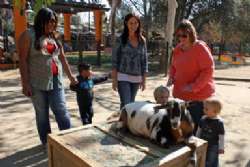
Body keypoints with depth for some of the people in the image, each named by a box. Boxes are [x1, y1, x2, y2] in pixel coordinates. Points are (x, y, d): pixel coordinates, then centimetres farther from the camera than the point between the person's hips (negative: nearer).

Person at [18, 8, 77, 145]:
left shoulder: (54, 38, 15)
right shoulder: (28, 35, -2)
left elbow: (63, 59, 18)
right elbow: (23, 60, -7)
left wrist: (71, 77, 18)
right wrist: (25, 83, -12)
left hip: (56, 82, 4)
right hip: (37, 83, -4)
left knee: (62, 112, 0)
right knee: (42, 114, 7)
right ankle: (47, 143, 19)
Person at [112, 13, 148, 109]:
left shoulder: (142, 41, 6)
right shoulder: (120, 40, -4)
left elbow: (144, 61, 9)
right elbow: (114, 60, -4)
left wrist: (144, 79, 7)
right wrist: (114, 79, -9)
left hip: (136, 78, 4)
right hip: (123, 77, -4)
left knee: (131, 104, 12)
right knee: (125, 104, -9)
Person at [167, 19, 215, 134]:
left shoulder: (200, 48, -12)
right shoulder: (177, 49, 8)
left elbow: (208, 70, -16)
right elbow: (173, 66, 21)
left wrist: (194, 86, -22)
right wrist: (171, 78, 2)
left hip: (199, 96, -6)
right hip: (180, 95, 7)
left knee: (196, 127, -1)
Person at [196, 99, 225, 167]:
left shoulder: (219, 122, -22)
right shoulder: (203, 119, -9)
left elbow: (221, 136, -15)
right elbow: (199, 129, 6)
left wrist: (221, 147, -10)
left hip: (213, 146, -4)